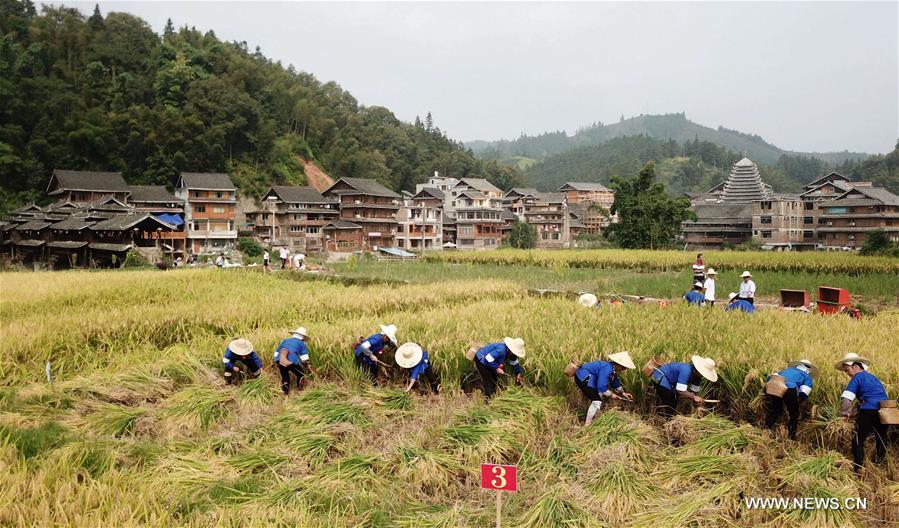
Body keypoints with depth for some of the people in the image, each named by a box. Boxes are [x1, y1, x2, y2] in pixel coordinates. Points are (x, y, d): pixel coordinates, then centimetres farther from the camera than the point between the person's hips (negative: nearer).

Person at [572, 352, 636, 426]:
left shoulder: (613, 369, 7)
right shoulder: (607, 368, -25)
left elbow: (615, 382, 27)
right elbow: (601, 386, -26)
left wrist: (623, 393, 29)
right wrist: (611, 395, -12)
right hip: (582, 378, -11)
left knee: (597, 398, 21)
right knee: (597, 400, -12)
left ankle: (591, 420, 34)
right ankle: (587, 424, -6)